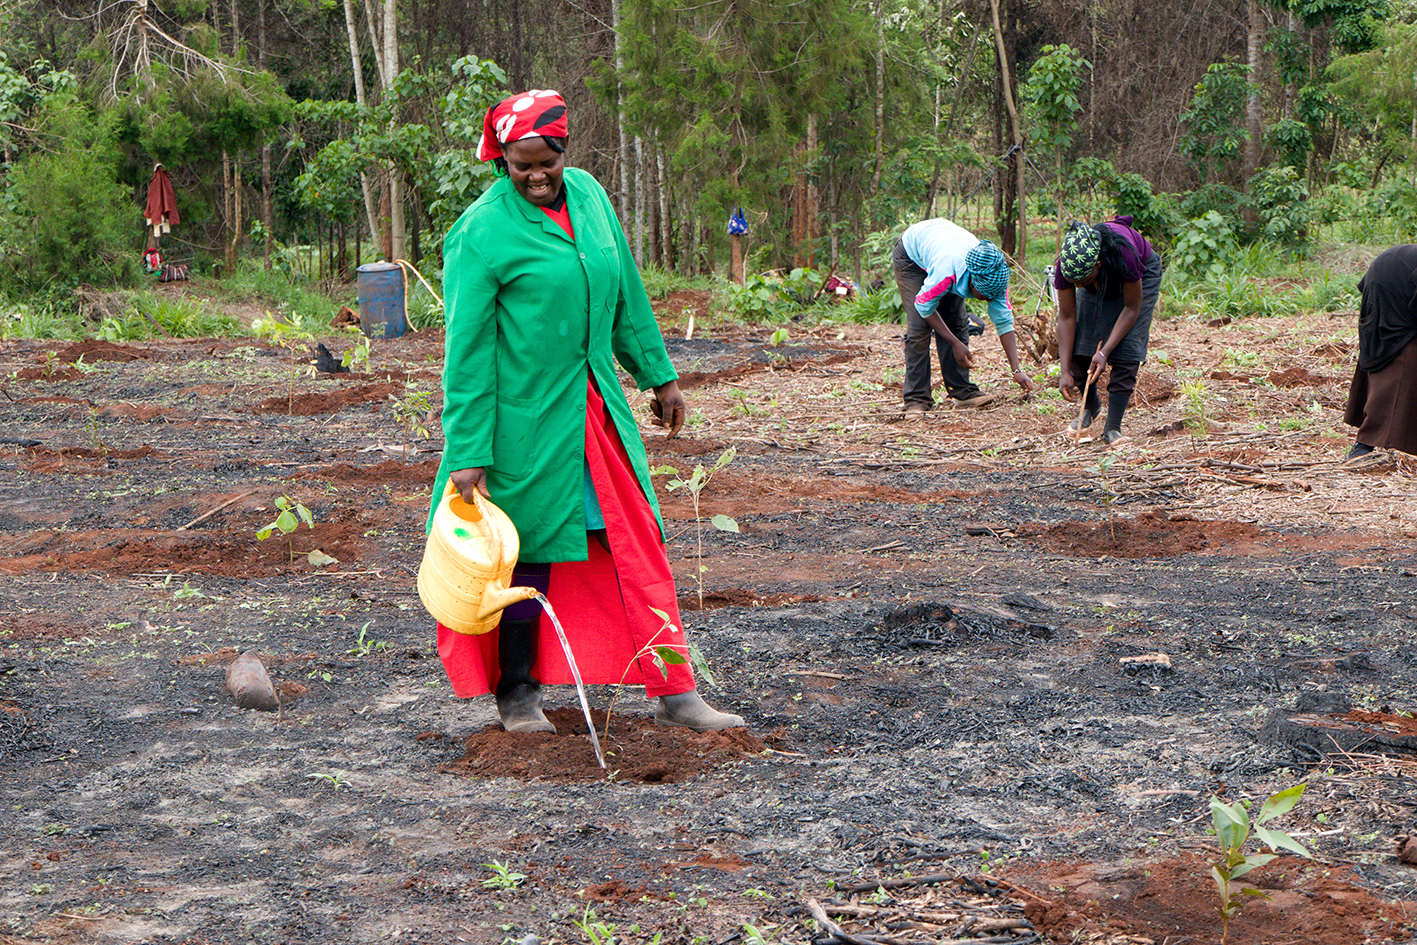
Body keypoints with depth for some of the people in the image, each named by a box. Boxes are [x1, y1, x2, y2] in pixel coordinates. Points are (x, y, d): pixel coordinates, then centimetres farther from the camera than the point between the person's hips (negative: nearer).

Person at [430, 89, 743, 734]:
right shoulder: (481, 232, -13)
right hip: (523, 418, -6)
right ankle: (517, 693, 22)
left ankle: (673, 692, 9)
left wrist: (658, 374, 20)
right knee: (530, 547, 4)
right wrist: (468, 453, -16)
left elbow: (626, 295, 17)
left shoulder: (589, 194, 5)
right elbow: (467, 350, -13)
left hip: (598, 410, 6)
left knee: (637, 542, 4)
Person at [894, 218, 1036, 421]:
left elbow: (1004, 322, -20)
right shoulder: (948, 271, -44)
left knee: (956, 323, -7)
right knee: (919, 327, -17)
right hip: (911, 254, -5)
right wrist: (956, 344, -25)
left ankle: (962, 391, -2)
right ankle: (916, 400, -14)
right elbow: (924, 306, -27)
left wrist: (1017, 370, -25)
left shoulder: (995, 275, -27)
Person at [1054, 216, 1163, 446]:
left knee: (1126, 350, -19)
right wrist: (1065, 371, -25)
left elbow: (1132, 309, -28)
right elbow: (1067, 317, -22)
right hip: (1100, 282, 3)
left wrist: (1104, 352, -33)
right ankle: (1091, 404, 18)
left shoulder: (1124, 254, -43)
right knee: (1078, 344, -10)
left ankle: (1112, 428, -16)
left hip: (1142, 276, -3)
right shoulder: (1066, 264, -32)